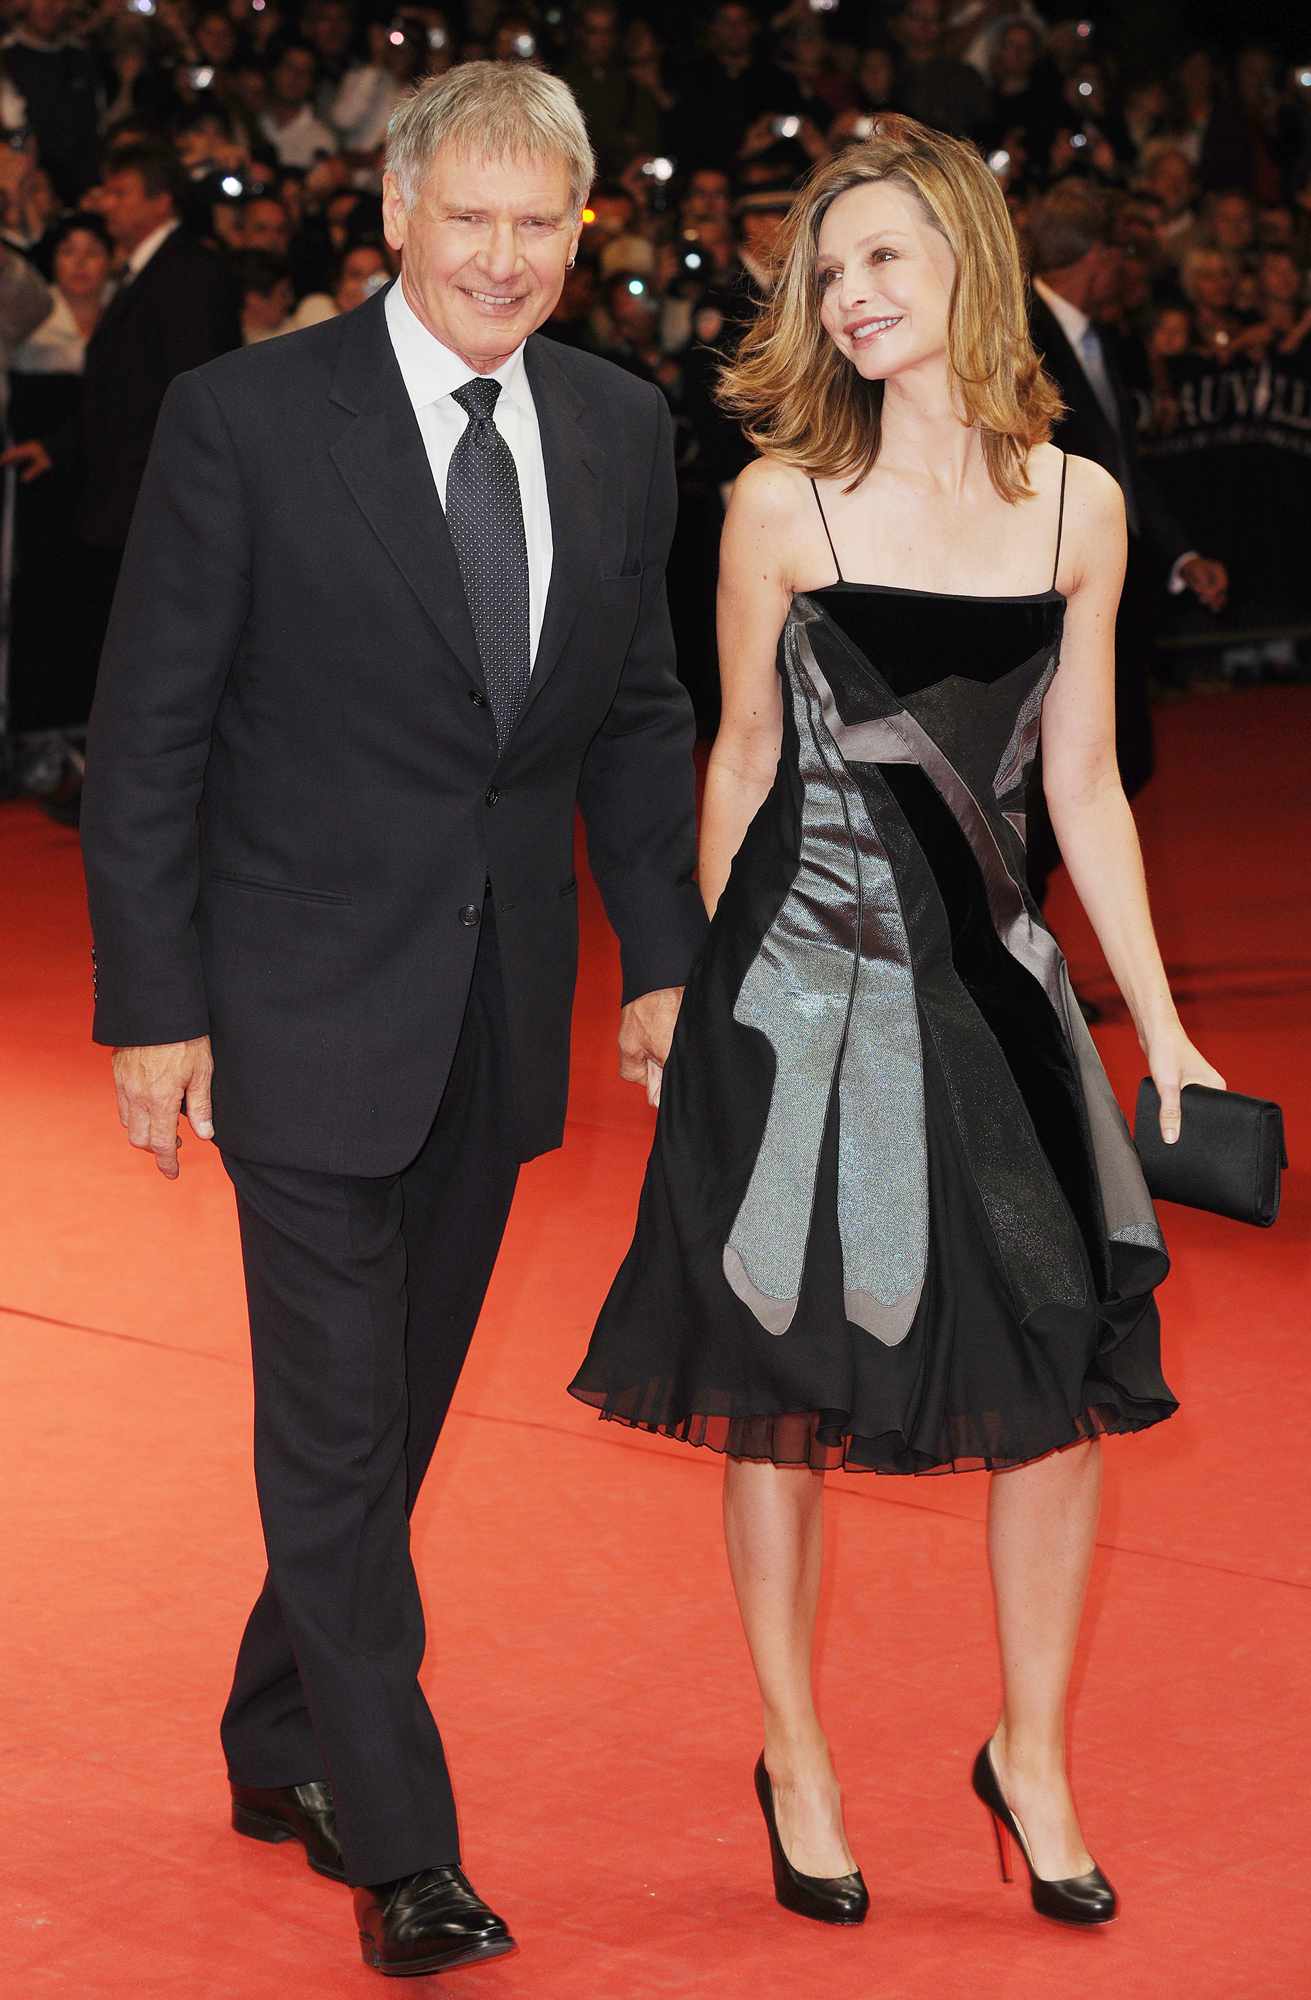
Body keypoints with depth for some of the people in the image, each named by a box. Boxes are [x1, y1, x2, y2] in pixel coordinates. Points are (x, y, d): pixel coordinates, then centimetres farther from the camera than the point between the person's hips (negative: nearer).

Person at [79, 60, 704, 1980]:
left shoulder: (622, 429, 5)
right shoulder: (246, 417, -11)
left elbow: (638, 716, 14)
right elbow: (148, 733, -8)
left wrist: (667, 957, 7)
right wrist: (152, 1006, -11)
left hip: (500, 1015, 5)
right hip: (309, 1006, -5)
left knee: (397, 1409, 15)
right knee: (336, 1428, -3)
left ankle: (279, 1750, 33)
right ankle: (399, 1847, 6)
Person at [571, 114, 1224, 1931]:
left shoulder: (1076, 506, 3)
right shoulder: (783, 504, -4)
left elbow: (1083, 788, 8)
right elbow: (744, 759, 5)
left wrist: (1164, 1032, 7)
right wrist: (712, 999, 10)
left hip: (990, 977, 3)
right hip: (805, 979, -2)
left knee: (1073, 1367, 0)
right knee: (787, 1375, 4)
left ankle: (1033, 1759, 19)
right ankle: (795, 1758, 22)